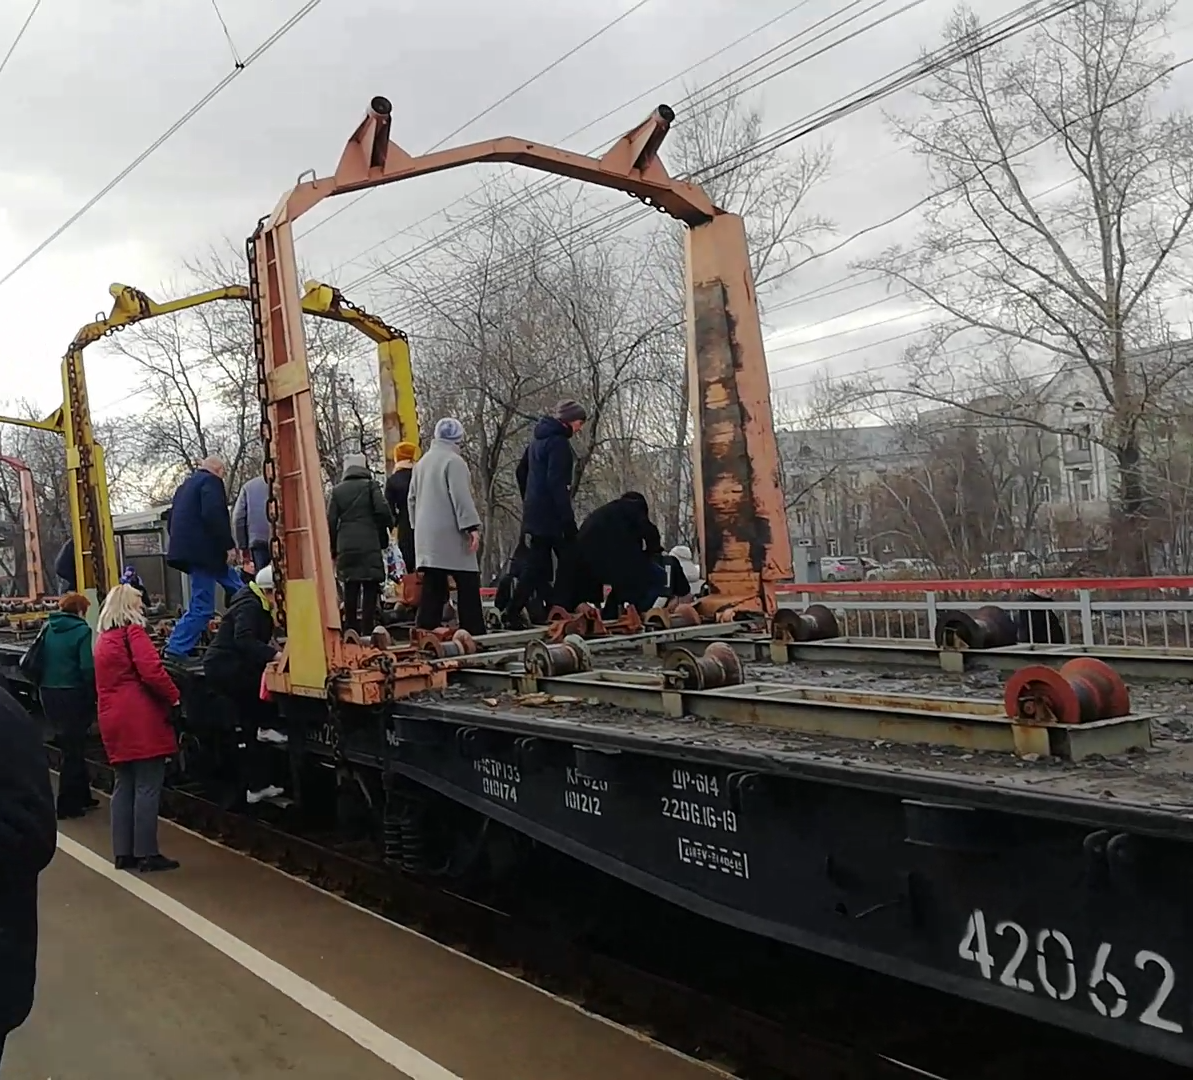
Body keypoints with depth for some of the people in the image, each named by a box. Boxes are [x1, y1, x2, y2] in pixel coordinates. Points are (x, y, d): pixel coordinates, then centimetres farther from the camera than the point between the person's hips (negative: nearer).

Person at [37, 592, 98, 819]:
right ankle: (67, 805, 11)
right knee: (74, 749, 7)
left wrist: (42, 684, 11)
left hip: (49, 694, 6)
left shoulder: (48, 628, 6)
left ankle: (81, 796, 27)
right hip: (72, 695, -6)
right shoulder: (81, 630, -12)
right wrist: (93, 694, -9)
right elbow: (87, 667, -19)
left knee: (72, 747, 18)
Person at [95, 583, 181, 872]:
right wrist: (173, 696, -7)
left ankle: (123, 852, 14)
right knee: (147, 786, -5)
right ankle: (147, 854, -3)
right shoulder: (133, 631, -8)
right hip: (141, 719, -9)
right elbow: (151, 671, -19)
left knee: (124, 785, 12)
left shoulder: (103, 638, 18)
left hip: (114, 720, 9)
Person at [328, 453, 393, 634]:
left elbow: (331, 522, 7)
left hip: (346, 548, 3)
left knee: (350, 591, 9)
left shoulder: (337, 490, 10)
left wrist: (333, 549, 14)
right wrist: (384, 537, 7)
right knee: (370, 590, -2)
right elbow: (382, 511, -8)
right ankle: (367, 631, -8)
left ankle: (350, 632, 10)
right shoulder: (371, 485, 2)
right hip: (370, 546, -3)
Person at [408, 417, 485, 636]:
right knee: (468, 585, -3)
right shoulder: (453, 461, -9)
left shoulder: (422, 463, 16)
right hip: (450, 535, -8)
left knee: (433, 587, 7)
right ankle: (473, 633, -5)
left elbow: (412, 498, 20)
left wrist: (418, 525, 27)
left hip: (426, 537, 8)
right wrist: (472, 527, -17)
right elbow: (461, 497, -16)